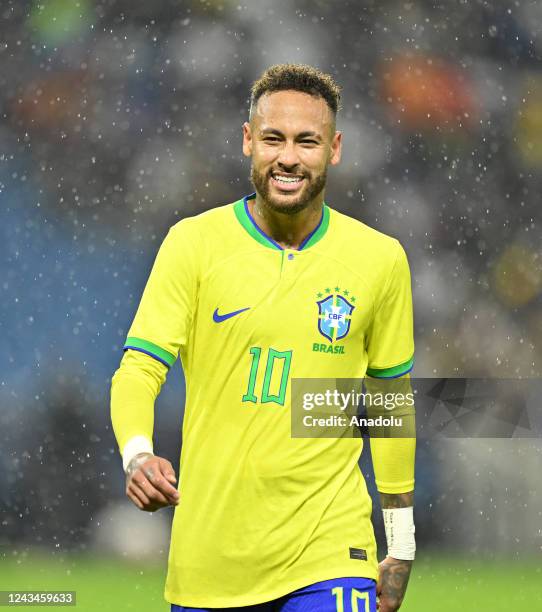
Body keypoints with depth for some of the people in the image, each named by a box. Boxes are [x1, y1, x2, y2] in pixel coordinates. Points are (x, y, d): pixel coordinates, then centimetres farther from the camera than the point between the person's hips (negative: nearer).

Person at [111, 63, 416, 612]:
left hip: (330, 552, 0)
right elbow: (139, 368, -6)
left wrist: (401, 545, 13)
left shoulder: (380, 259, 2)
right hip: (209, 549, 0)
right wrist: (137, 455, -27)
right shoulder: (193, 243, -2)